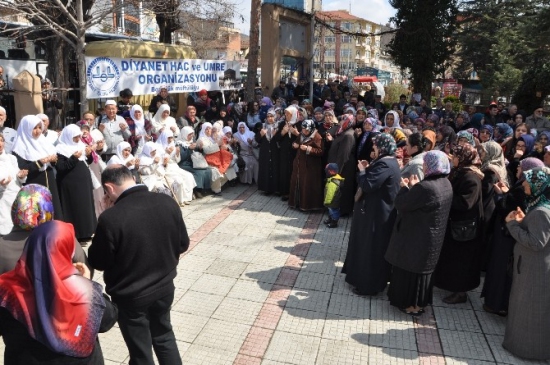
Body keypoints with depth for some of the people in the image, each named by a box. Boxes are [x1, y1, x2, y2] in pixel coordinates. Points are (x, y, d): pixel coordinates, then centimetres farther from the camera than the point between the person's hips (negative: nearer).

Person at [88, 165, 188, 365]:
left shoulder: (110, 217, -26)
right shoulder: (168, 203, -13)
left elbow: (98, 262, -11)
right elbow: (183, 244, -1)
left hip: (130, 296, -4)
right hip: (164, 287, 4)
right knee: (164, 336, 29)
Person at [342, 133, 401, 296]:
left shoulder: (384, 164, -24)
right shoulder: (389, 161, 10)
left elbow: (367, 185, -27)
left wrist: (362, 170, -11)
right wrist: (368, 168, 4)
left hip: (376, 213, -11)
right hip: (376, 210, 11)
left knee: (371, 249, 1)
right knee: (367, 245, 23)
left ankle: (369, 284, 14)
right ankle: (364, 276, 38)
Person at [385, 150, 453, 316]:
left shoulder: (426, 187, -29)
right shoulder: (446, 183, 1)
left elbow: (401, 204, -21)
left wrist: (405, 187, -6)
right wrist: (415, 187, 5)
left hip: (416, 237, -9)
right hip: (431, 237, 9)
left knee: (410, 269, 9)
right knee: (421, 268, 22)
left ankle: (412, 304, 22)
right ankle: (420, 301, 36)